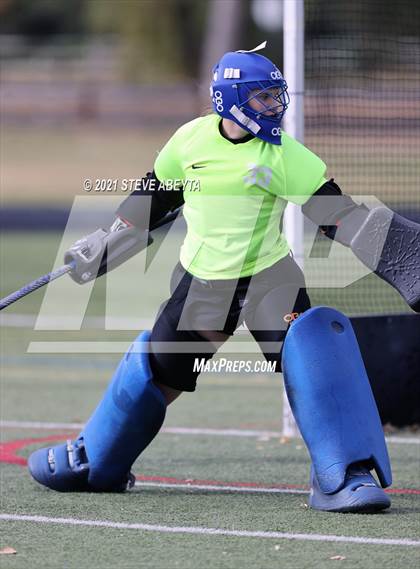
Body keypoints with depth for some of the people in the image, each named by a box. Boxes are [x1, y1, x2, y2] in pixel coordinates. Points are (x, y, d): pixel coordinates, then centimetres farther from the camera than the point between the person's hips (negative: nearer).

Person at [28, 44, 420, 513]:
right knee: (152, 373, 9)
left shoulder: (284, 154, -13)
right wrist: (100, 247, 18)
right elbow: (153, 198, 11)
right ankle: (94, 465, 34)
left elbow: (339, 215, -15)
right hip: (201, 283, 2)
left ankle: (341, 478, -18)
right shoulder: (191, 139, -6)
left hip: (269, 279, -2)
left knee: (313, 355, -24)